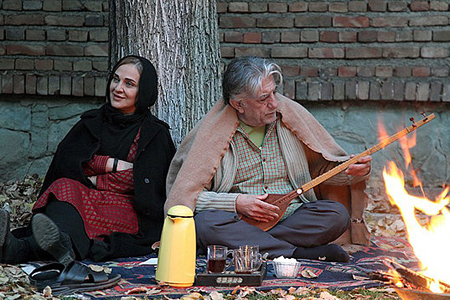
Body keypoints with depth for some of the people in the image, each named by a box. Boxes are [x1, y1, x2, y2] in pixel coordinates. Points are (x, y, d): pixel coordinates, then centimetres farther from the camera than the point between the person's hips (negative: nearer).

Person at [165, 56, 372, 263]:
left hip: (292, 220, 3)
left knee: (336, 213, -24)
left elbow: (325, 167, 18)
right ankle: (301, 253, -35)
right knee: (204, 222, -34)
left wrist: (351, 171, -4)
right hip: (238, 222, -2)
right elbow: (186, 195, -3)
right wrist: (236, 203, -15)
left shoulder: (292, 115, 9)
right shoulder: (213, 132, -1)